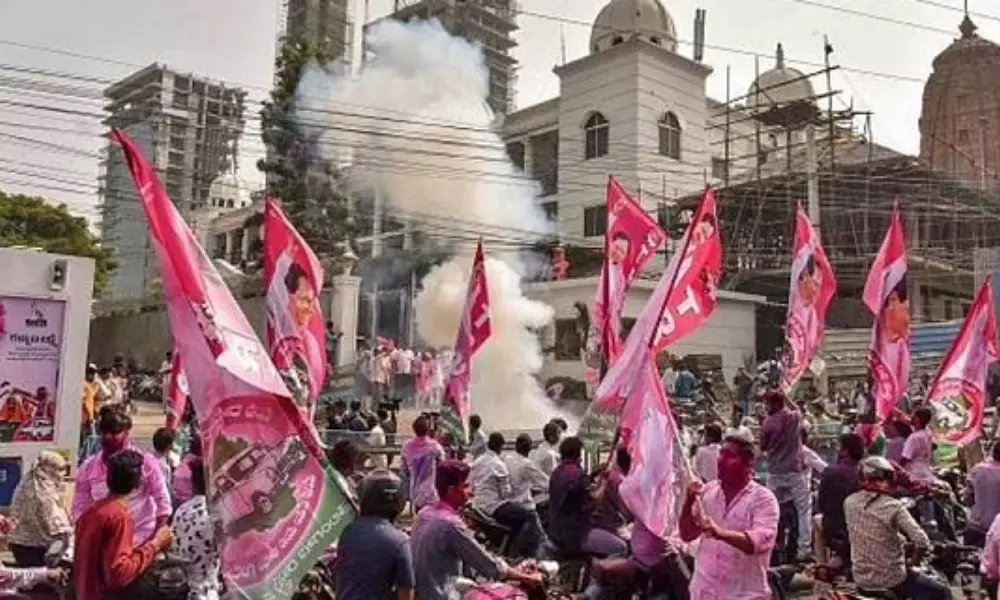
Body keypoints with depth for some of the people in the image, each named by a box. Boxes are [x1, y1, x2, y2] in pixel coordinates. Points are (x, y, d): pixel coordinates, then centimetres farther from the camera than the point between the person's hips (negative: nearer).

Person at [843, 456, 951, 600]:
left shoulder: (849, 503, -3)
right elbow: (922, 542, -22)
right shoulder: (893, 506, -17)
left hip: (860, 578, 6)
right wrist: (915, 560, -2)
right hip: (890, 579, -6)